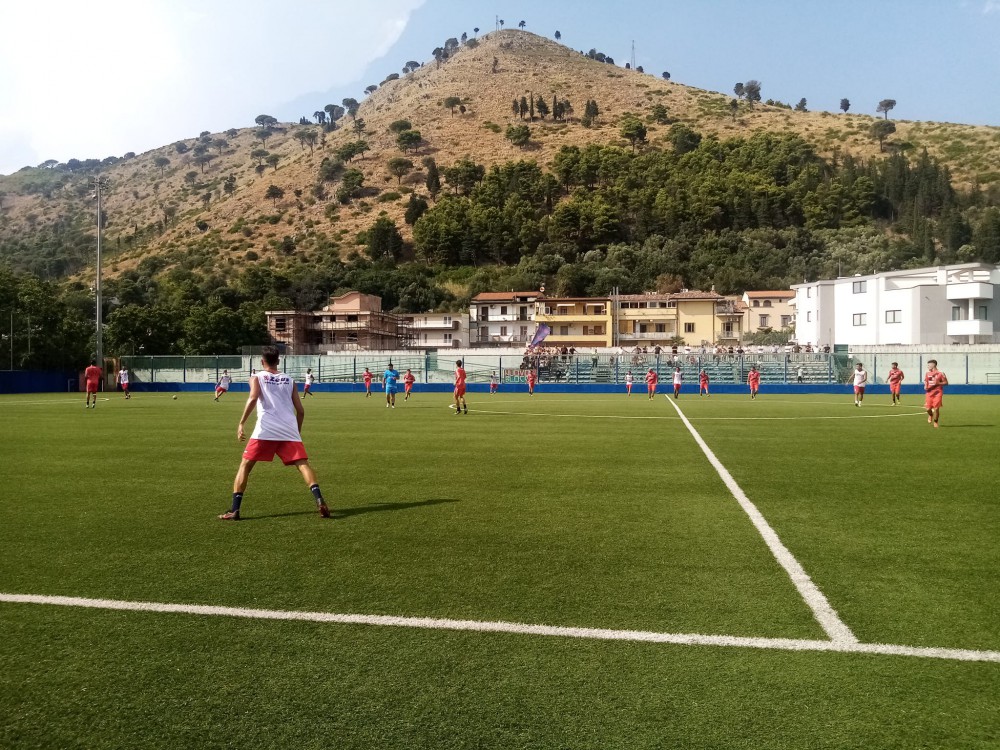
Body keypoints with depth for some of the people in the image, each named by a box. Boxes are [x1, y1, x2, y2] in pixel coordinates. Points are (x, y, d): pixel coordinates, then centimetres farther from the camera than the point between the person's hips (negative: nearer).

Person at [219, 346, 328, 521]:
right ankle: (319, 500, -23)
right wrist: (298, 432, 29)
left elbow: (253, 398, -9)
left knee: (245, 465, 10)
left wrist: (241, 423, -9)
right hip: (289, 430, 2)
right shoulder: (289, 380, 21)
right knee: (303, 464, -2)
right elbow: (300, 411, 16)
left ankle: (234, 510, 4)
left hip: (266, 429, -2)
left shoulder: (257, 377, 13)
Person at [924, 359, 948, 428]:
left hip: (938, 393, -3)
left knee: (936, 408, -6)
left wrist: (938, 383, -15)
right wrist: (925, 387, 0)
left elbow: (946, 382, 0)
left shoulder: (940, 373, -5)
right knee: (928, 408, -4)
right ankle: (930, 415, 30)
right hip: (929, 393, 3)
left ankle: (935, 422, 11)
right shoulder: (927, 373, 10)